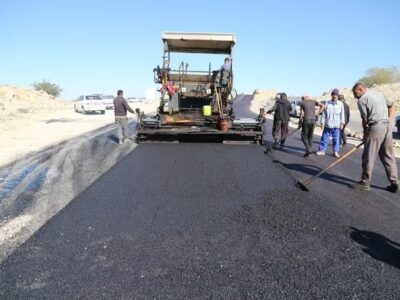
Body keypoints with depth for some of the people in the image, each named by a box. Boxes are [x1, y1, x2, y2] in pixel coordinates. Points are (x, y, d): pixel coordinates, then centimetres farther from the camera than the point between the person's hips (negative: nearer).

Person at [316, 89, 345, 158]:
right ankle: (322, 150, 13)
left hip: (336, 126, 0)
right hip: (327, 125, 0)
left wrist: (342, 123, 0)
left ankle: (336, 152, 12)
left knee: (336, 139, 4)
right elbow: (324, 113, 3)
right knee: (324, 138, 5)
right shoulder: (327, 103, -1)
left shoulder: (340, 104, 1)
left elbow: (342, 114, 5)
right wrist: (322, 122, 0)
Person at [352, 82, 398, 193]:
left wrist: (365, 133, 8)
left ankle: (365, 182, 6)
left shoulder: (362, 100, -2)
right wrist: (388, 120, 18)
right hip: (387, 126, 8)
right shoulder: (379, 94, 21)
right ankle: (394, 183, 15)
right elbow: (392, 106, 25)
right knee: (388, 156, 12)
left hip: (376, 127, -8)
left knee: (369, 157, 0)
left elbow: (365, 120, -5)